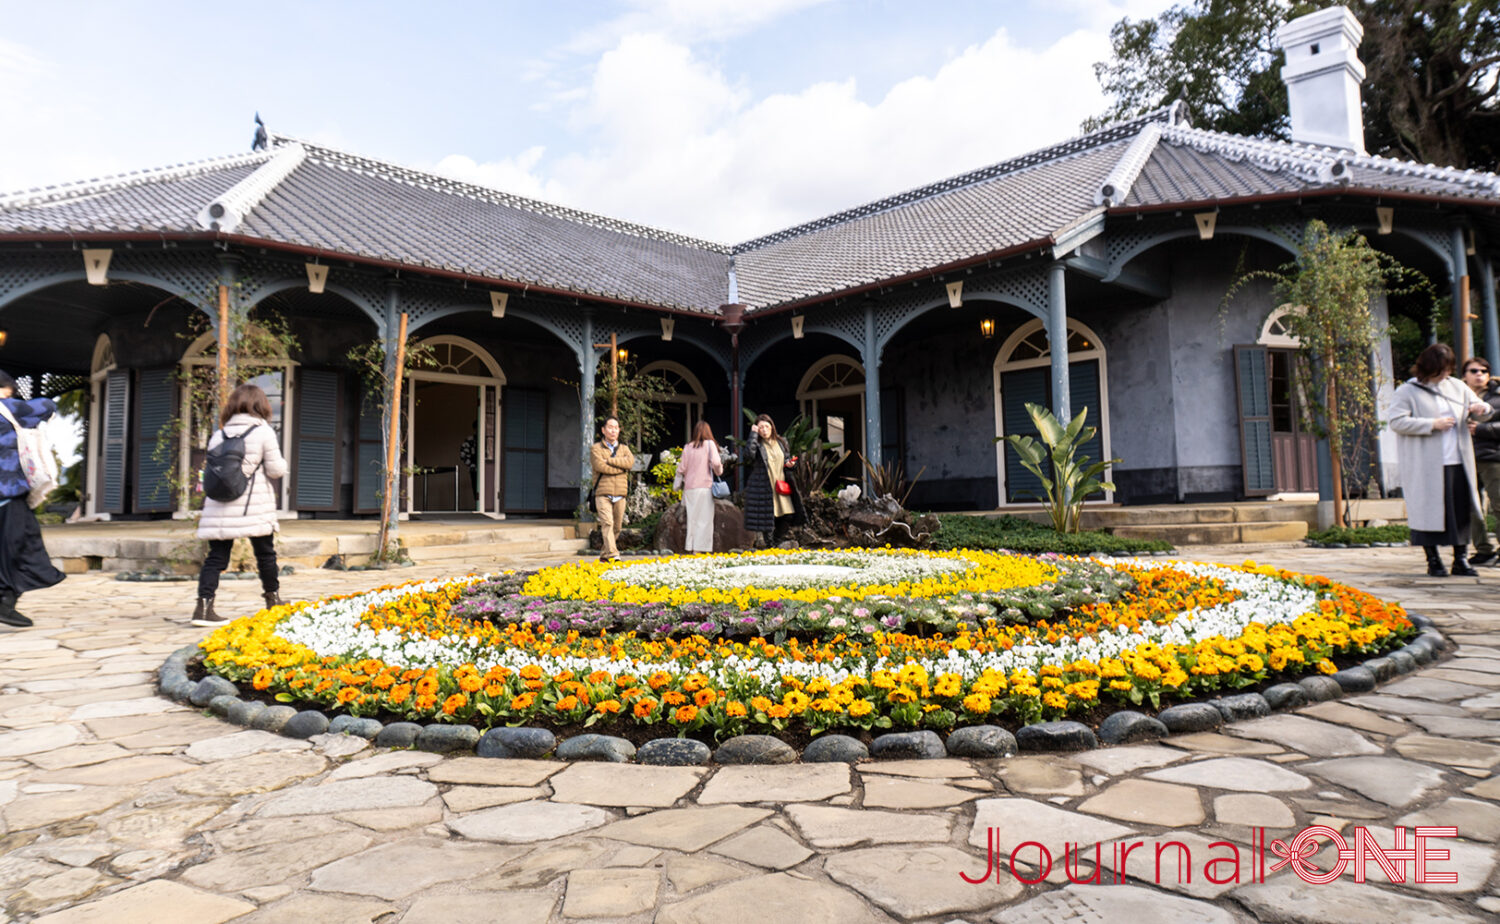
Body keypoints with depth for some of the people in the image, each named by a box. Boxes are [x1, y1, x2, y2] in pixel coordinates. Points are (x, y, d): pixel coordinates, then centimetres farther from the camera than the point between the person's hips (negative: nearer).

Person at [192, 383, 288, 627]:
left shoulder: (218, 435, 8)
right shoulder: (264, 431, -4)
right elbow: (275, 469, -3)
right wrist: (282, 464, 16)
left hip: (220, 507, 3)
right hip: (254, 507, -3)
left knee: (216, 557, 4)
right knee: (265, 553, 12)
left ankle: (204, 605, -8)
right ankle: (273, 600, 25)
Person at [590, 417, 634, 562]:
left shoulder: (624, 448, 17)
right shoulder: (596, 449, 5)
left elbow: (630, 462, -5)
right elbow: (601, 466, -12)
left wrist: (609, 460, -9)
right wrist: (622, 468, -6)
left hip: (620, 494, 4)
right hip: (603, 493, -4)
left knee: (617, 527, 6)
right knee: (607, 523, -17)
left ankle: (605, 555, 19)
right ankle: (613, 555, -24)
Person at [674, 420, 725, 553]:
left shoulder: (687, 447, 8)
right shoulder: (709, 444, -1)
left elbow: (681, 469, 8)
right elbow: (716, 463, -12)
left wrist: (678, 482, 23)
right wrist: (719, 471, 8)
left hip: (689, 487, 4)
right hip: (704, 486, -4)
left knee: (692, 518, 9)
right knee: (704, 519, -2)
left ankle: (691, 548, 8)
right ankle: (700, 548, -8)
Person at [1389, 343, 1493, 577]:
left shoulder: (1457, 387, 13)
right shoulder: (1407, 392, -3)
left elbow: (1480, 411, 19)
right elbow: (1397, 422, -13)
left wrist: (1481, 409, -4)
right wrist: (1432, 424, -17)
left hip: (1458, 462, 5)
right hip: (1426, 467, -5)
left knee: (1462, 510, 5)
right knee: (1429, 511, -1)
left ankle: (1461, 559, 15)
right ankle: (1433, 560, 9)